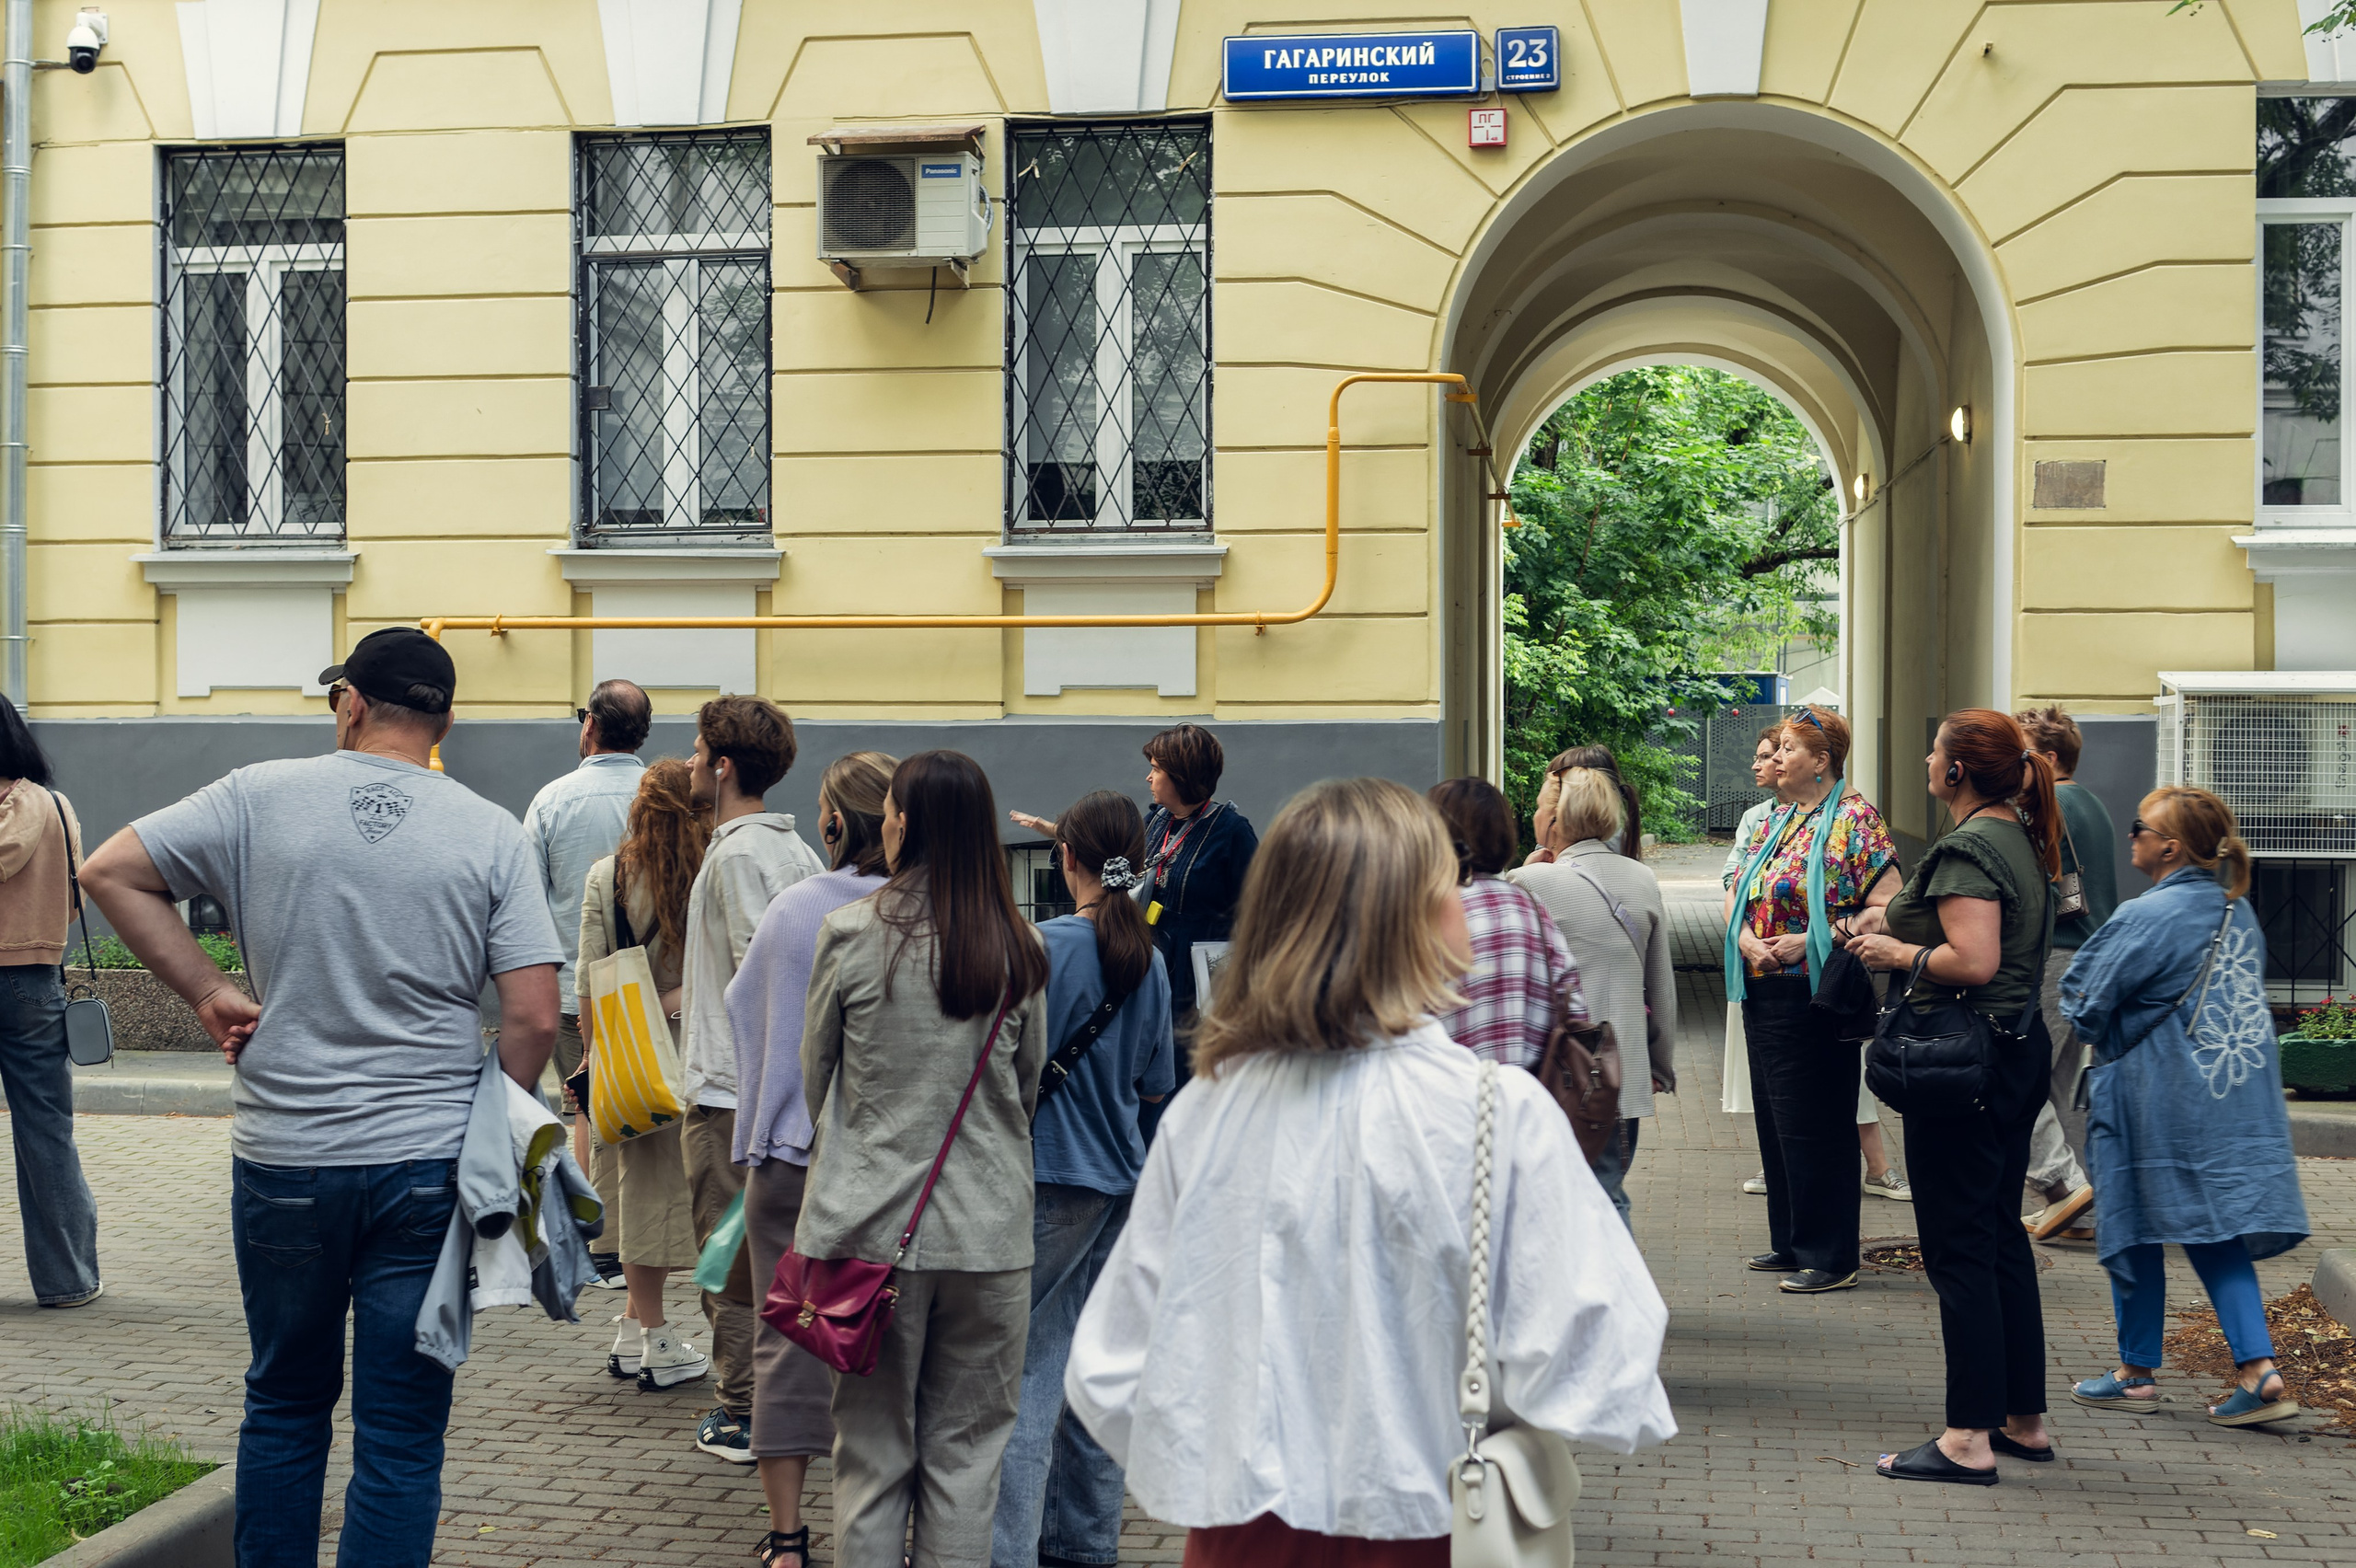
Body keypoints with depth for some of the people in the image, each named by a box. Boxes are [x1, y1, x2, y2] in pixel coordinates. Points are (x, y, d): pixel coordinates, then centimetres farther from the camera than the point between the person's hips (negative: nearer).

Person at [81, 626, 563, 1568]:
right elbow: (532, 1017, -7)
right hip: (427, 1169, -1)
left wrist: (206, 993, 3)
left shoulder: (260, 798, -1)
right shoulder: (493, 834, -3)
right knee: (402, 1431, 5)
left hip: (283, 1162, 1)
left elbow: (109, 872, 0)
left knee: (285, 1403, 19)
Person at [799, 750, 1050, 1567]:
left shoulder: (852, 933, -8)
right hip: (989, 1225, 1)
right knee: (966, 1448, 10)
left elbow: (814, 1072, 4)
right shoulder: (1019, 950, -1)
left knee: (873, 1445, 9)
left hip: (873, 1222, -1)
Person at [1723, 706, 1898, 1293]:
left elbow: (1887, 908, -17)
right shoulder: (1778, 819, 15)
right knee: (1775, 1120, 14)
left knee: (1816, 1127, -4)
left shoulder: (1854, 820, -10)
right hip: (1763, 992, 8)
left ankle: (1831, 1258, 4)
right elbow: (1739, 892, 18)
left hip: (1814, 996, -8)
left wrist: (1812, 941, -19)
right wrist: (1746, 939, -3)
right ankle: (1790, 1243, 24)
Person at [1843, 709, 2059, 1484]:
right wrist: (1901, 919, 16)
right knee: (2001, 1237, 17)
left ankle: (1970, 1438, -2)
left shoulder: (1967, 850, -18)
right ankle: (2025, 1419, 24)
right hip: (2019, 1048, 10)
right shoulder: (2021, 839, 12)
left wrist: (1898, 953, -11)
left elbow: (1974, 961, -27)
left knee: (1959, 1247, -5)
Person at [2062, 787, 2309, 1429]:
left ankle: (2137, 1372, 17)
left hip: (2156, 1096, -7)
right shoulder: (2241, 911, 7)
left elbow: (2083, 1000, -12)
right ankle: (2258, 1369, -2)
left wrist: (2108, 1039, 8)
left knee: (2136, 1228, 7)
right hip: (2240, 1096, 7)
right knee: (2217, 1230, 9)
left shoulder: (2148, 917, -16)